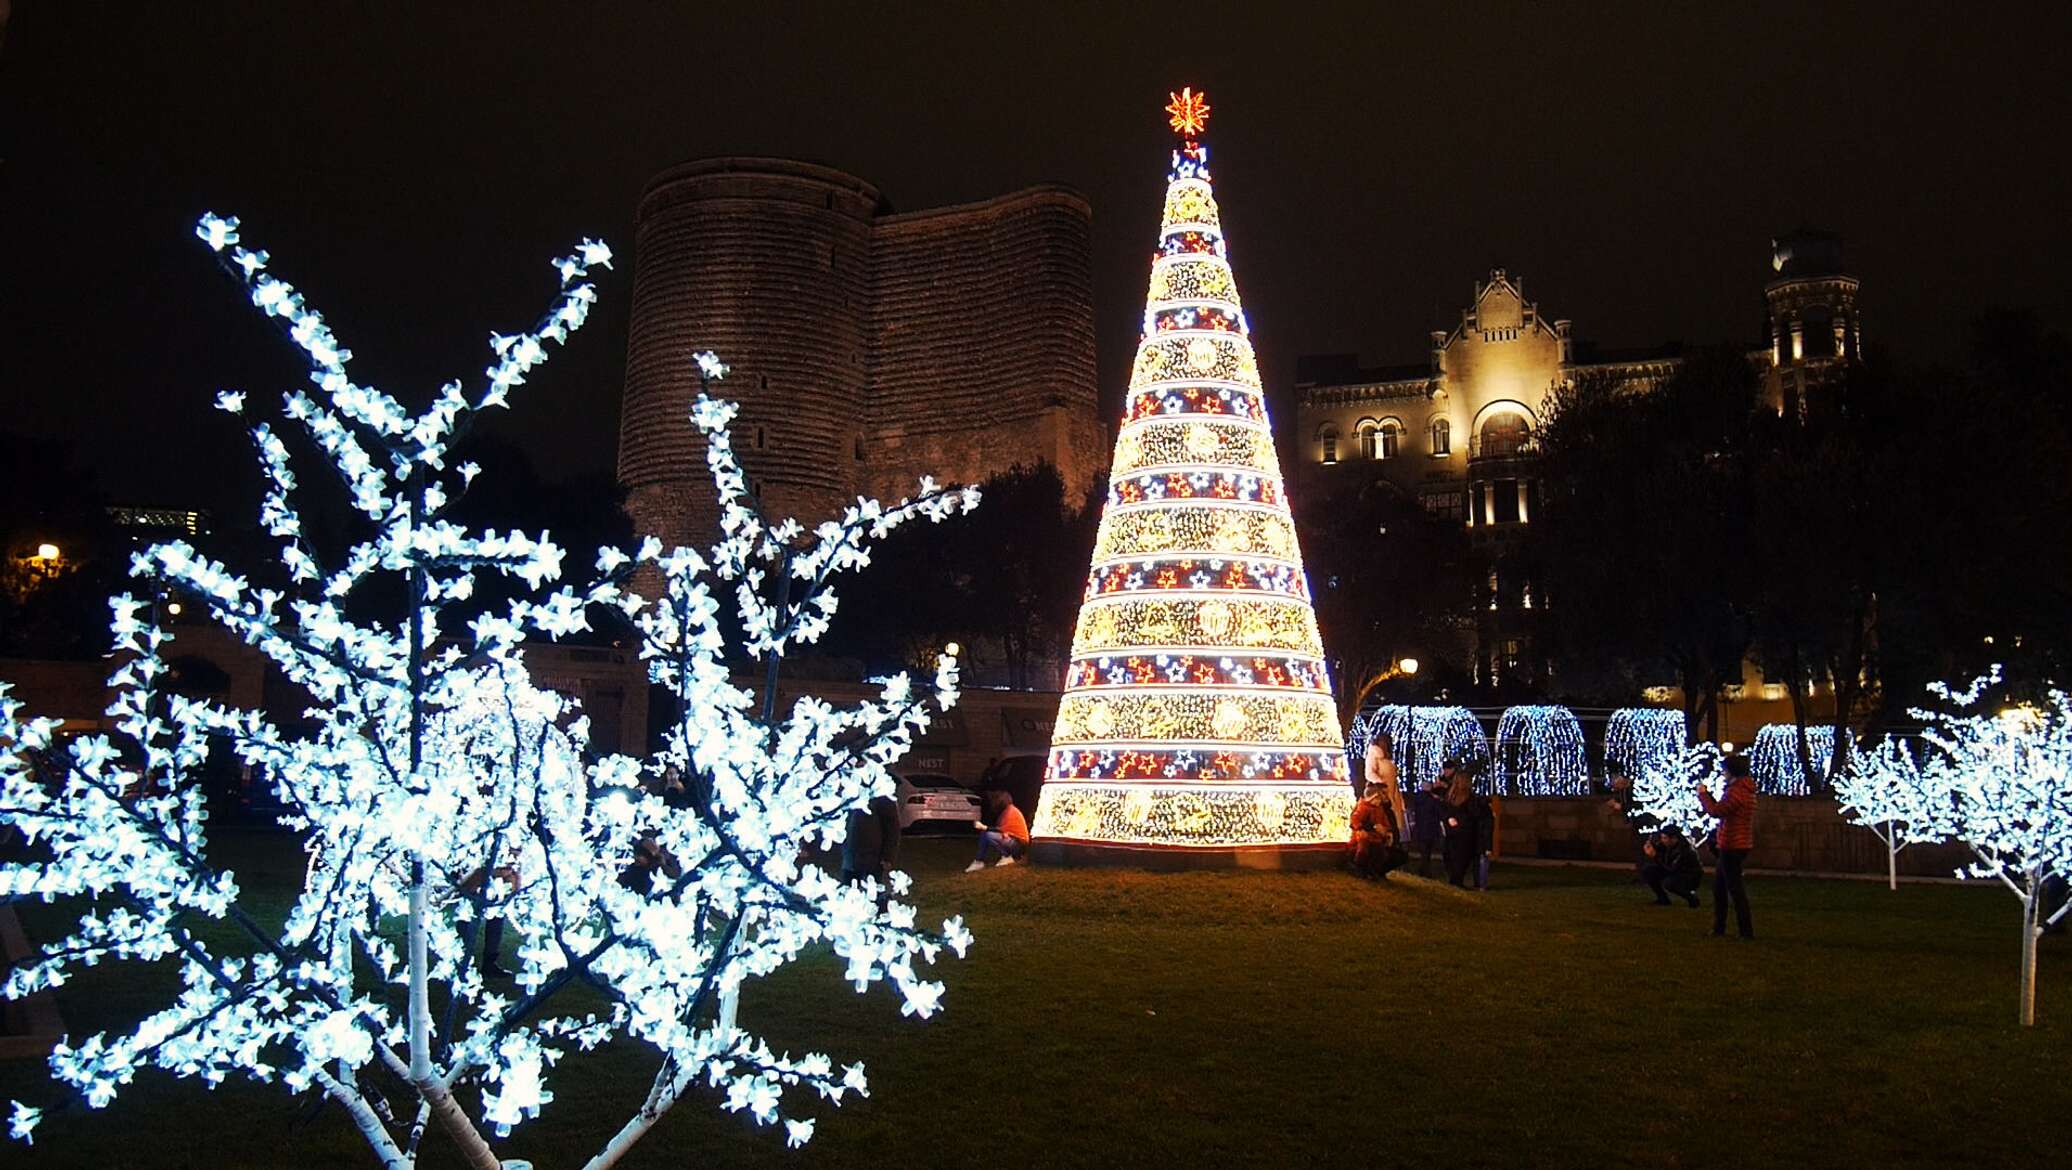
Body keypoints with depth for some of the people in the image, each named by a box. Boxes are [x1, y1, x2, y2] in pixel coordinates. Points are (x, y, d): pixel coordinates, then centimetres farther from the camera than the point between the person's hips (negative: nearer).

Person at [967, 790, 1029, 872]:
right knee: (983, 834, 0)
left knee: (989, 835, -25)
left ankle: (1007, 857, -9)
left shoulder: (1011, 812, -18)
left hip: (1018, 844, -10)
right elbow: (1000, 829, 8)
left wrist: (984, 827, -17)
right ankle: (979, 861, -8)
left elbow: (1001, 830, -23)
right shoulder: (1005, 811, 12)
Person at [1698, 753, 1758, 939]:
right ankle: (1719, 928, 22)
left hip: (1732, 847, -10)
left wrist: (1702, 794, -11)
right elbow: (1723, 810, 18)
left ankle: (1747, 931, -2)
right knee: (1718, 885, 16)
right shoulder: (1746, 789, 15)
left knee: (1734, 887, -5)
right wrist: (1708, 795, 12)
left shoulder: (1736, 791, -18)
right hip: (1737, 845, 10)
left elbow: (1716, 811, -24)